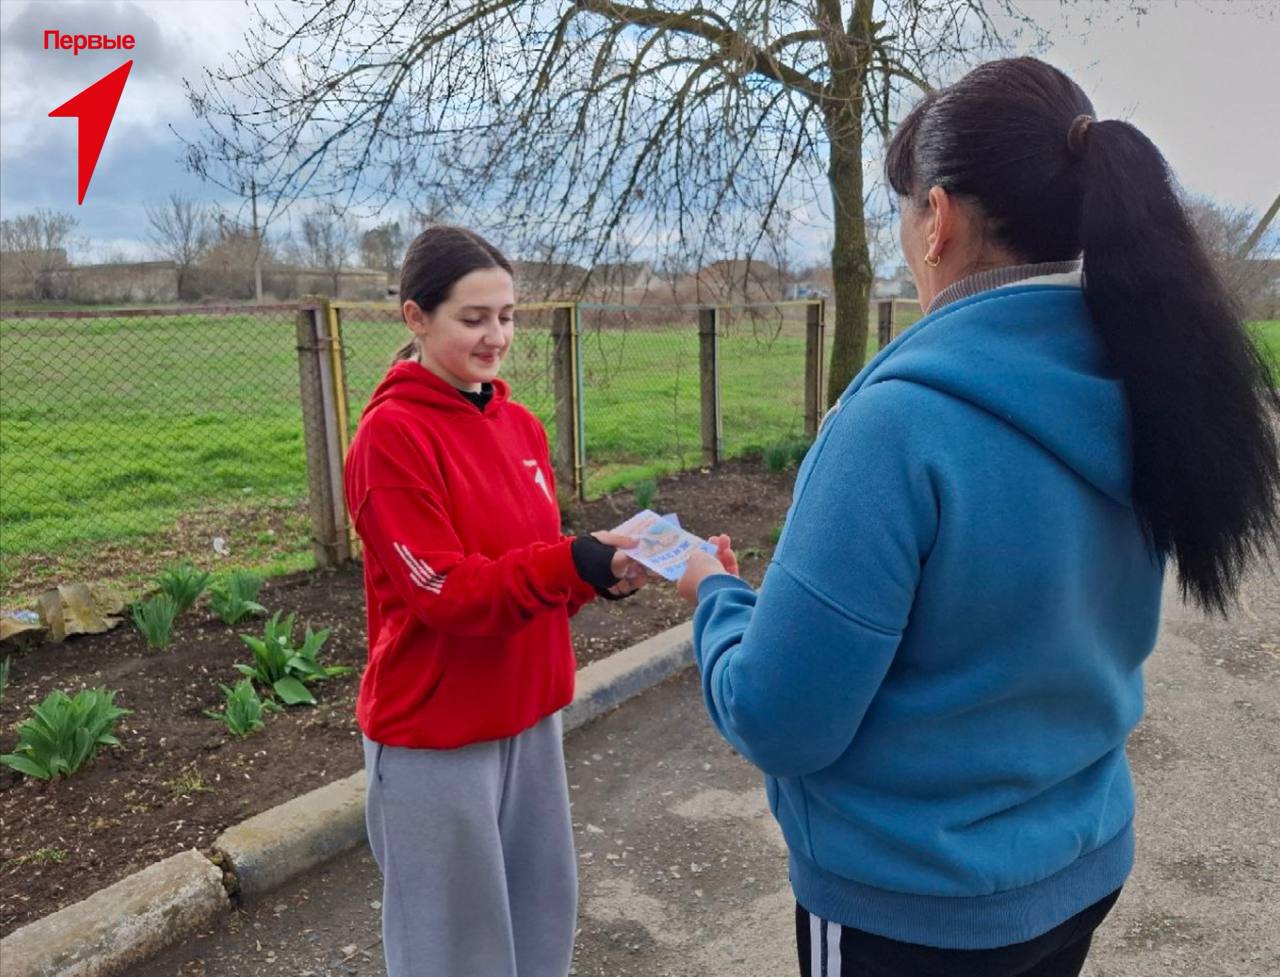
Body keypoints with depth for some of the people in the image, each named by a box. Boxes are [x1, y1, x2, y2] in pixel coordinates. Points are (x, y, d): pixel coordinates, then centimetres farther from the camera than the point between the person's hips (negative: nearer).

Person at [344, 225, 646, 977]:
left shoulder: (521, 425, 6)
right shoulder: (391, 435, -16)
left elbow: (535, 567, 8)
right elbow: (445, 591, -19)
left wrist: (603, 573, -12)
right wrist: (576, 562, -30)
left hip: (529, 714, 7)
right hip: (436, 731, -6)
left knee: (544, 912, 19)